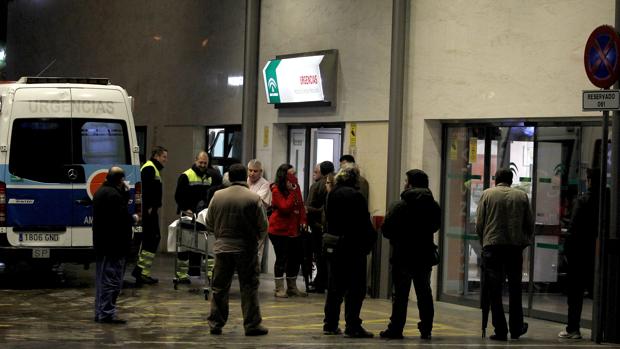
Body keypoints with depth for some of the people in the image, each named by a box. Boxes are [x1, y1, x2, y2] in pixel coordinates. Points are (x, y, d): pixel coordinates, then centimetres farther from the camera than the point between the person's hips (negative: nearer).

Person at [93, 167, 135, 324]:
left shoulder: (100, 192, 14)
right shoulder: (113, 195, -18)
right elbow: (123, 218, -22)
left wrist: (125, 193, 7)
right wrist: (133, 218, -2)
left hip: (101, 243, 10)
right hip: (114, 244, -10)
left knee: (102, 279, 15)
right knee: (112, 279, -7)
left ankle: (100, 312, 19)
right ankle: (107, 313, -8)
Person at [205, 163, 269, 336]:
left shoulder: (217, 196, -2)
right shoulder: (254, 198, -9)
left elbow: (209, 224, 6)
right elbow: (263, 226, -5)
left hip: (222, 247, 2)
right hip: (246, 249, -2)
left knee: (219, 288, 11)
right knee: (249, 287, 5)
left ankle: (215, 324, 13)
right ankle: (252, 325, 4)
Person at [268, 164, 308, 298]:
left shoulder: (296, 187, 8)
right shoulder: (276, 190, -11)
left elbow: (301, 205, 14)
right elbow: (285, 208, -20)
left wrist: (303, 220, 1)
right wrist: (292, 192, -23)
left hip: (294, 230, 7)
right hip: (280, 230, -7)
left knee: (296, 258, 9)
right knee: (282, 258, -4)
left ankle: (292, 287, 22)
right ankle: (279, 289, 4)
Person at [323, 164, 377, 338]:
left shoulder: (331, 195, 7)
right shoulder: (356, 196, -14)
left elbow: (328, 219, 10)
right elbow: (364, 224, -14)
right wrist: (370, 239, -2)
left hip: (333, 245, 7)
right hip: (352, 246, -7)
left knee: (334, 287, 14)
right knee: (355, 288, -1)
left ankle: (330, 324, 17)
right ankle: (352, 326, -2)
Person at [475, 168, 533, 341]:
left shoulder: (487, 194, 4)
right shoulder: (522, 196, 9)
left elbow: (479, 224, 1)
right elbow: (530, 224, 8)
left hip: (492, 245, -2)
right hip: (515, 247, 2)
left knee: (494, 291, 2)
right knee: (515, 289, 14)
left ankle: (500, 331, 0)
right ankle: (516, 328, 18)